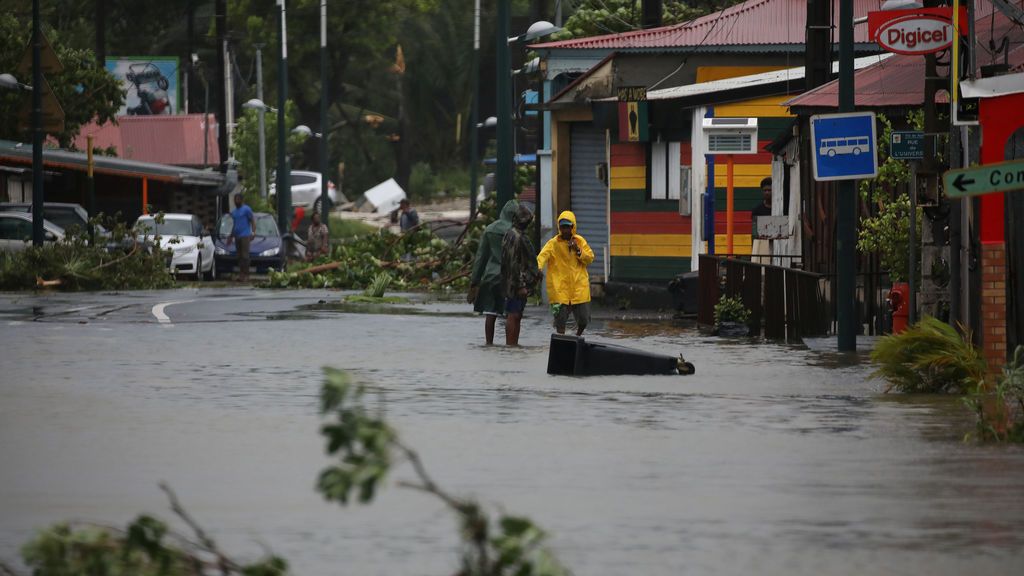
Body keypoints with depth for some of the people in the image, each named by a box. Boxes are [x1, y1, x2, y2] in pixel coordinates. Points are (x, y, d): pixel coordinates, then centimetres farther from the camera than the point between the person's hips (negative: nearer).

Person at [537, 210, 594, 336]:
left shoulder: (580, 241, 6)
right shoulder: (553, 243, -4)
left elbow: (590, 258, 6)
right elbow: (543, 255, -20)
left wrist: (578, 250, -11)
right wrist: (538, 267, -40)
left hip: (579, 287, 3)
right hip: (560, 287, -3)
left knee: (583, 319, 7)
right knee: (560, 321, -3)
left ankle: (578, 336, 35)